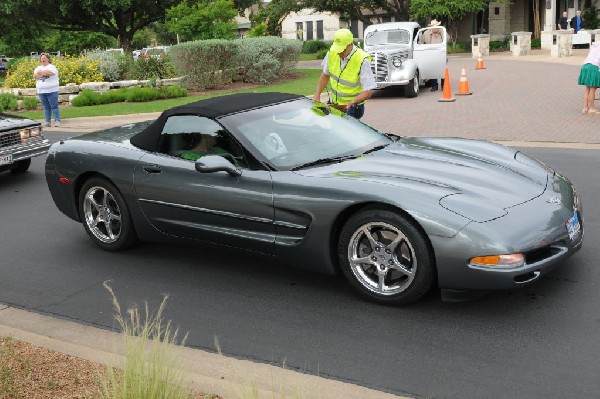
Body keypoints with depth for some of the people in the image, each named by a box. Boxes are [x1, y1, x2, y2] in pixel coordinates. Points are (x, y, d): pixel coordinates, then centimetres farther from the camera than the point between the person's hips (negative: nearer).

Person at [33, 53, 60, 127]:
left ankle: (57, 120, -7)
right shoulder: (38, 68, 18)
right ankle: (47, 121, 7)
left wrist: (40, 72, -4)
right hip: (41, 91, 5)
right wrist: (45, 73, -9)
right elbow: (35, 76, 1)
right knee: (46, 107, 6)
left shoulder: (52, 67, 2)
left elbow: (49, 73, -19)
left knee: (54, 106, -7)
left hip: (51, 91, -5)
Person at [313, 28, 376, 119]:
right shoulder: (332, 53, -7)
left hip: (352, 108, -5)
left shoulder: (362, 60, -23)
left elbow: (368, 91, -23)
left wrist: (351, 103, -37)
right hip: (333, 104, 5)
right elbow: (325, 75, 10)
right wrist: (317, 95, -1)